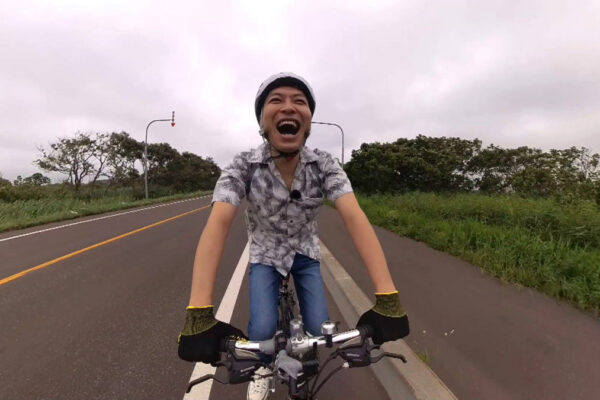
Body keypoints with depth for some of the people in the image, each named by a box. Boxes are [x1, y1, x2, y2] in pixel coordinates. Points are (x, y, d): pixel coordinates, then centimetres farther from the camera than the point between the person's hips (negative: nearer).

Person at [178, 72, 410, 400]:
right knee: (262, 332, -15)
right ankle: (261, 367, 24)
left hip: (305, 255, 2)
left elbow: (354, 217, -34)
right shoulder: (243, 166, -26)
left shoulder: (324, 165, -23)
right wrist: (199, 313, -49)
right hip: (265, 256, -1)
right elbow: (218, 223, -38)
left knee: (319, 331, -3)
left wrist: (387, 297, -45)